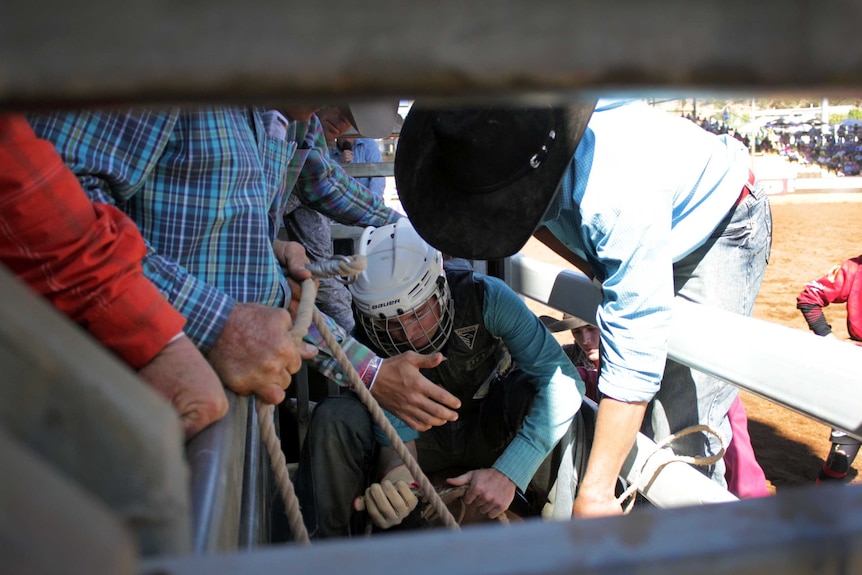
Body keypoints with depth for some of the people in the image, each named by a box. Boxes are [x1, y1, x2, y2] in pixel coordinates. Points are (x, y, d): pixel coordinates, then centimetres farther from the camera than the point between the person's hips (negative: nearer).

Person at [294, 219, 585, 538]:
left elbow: (563, 380, -32)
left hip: (490, 427, 0)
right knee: (335, 418, -28)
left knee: (536, 391, -33)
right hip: (423, 435, 0)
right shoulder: (363, 333, -24)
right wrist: (396, 471, -44)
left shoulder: (484, 297, -28)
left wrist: (508, 473, -40)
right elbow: (397, 425, -20)